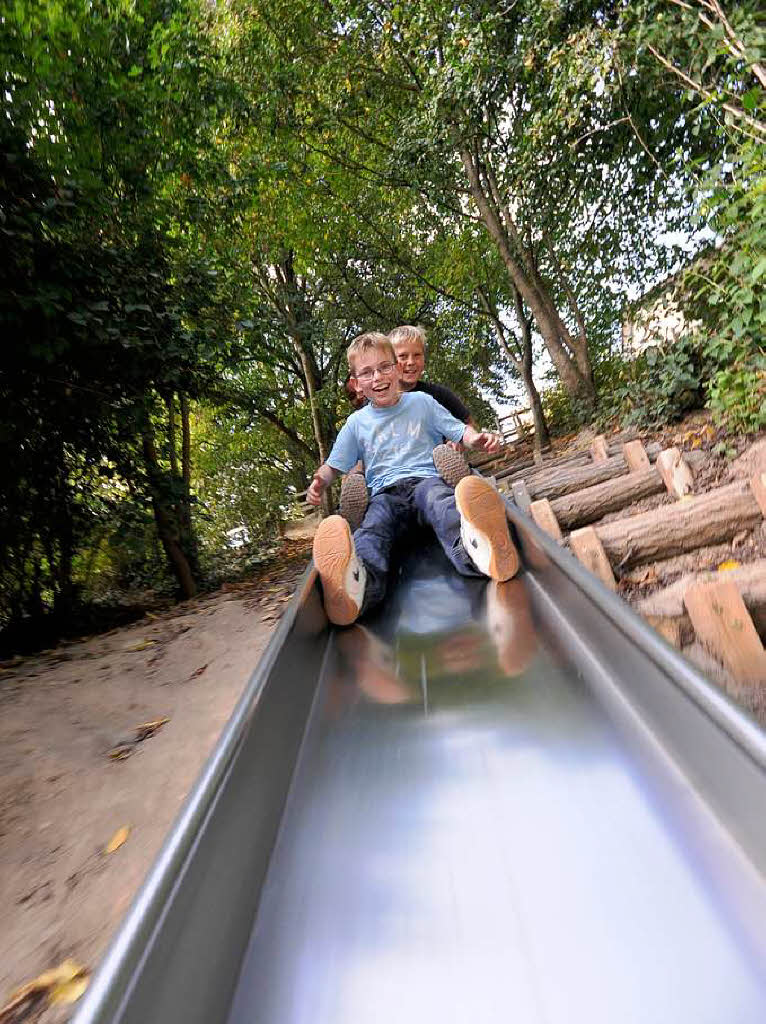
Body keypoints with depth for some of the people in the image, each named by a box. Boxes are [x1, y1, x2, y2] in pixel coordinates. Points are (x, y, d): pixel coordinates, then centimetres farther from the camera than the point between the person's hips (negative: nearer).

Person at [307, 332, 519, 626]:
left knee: (440, 502, -38)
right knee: (373, 525, -35)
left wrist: (475, 438, -8)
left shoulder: (421, 402, 18)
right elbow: (333, 466, 21)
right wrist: (319, 481, -3)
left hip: (426, 480, 0)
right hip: (385, 493, 1)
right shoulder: (356, 422, 19)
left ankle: (476, 547, -73)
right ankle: (357, 581, -69)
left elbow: (460, 431, 18)